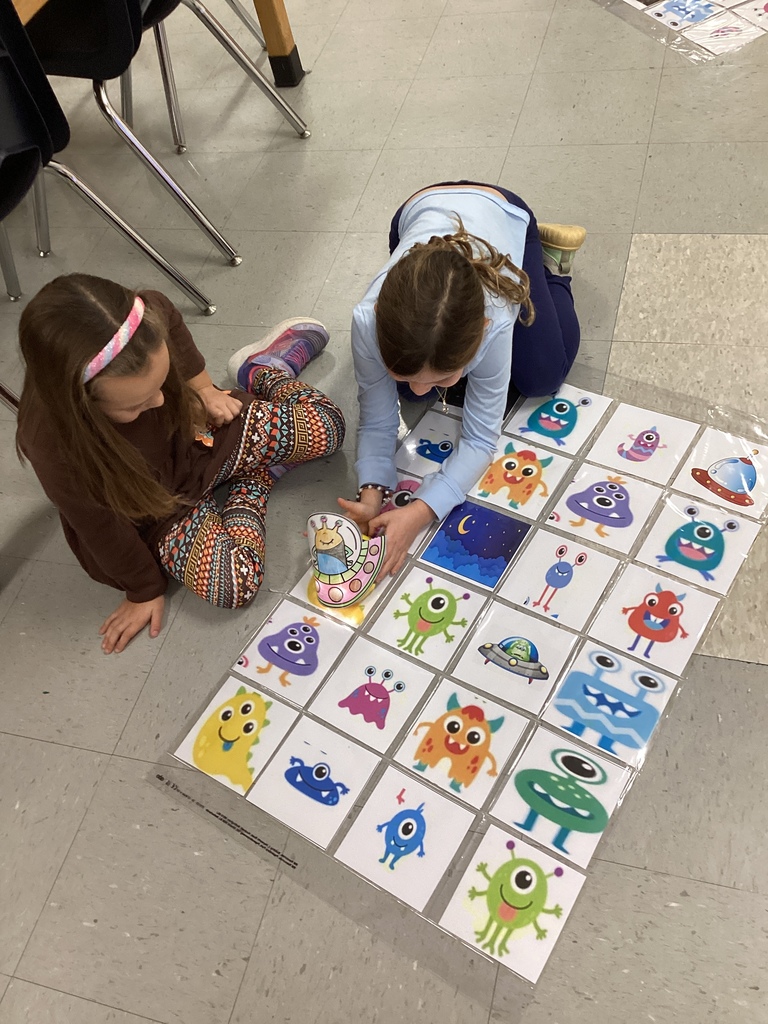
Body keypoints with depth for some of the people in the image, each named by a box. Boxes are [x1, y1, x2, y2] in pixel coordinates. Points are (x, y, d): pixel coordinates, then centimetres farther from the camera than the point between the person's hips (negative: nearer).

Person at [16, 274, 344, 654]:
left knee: (326, 425, -6)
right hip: (157, 510, -3)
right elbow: (103, 530, -20)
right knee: (233, 584, -23)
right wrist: (144, 589, -5)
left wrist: (205, 390, 1)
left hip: (197, 433, 3)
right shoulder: (57, 447, -38)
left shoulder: (151, 318, -31)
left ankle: (265, 370, 27)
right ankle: (256, 476, 6)